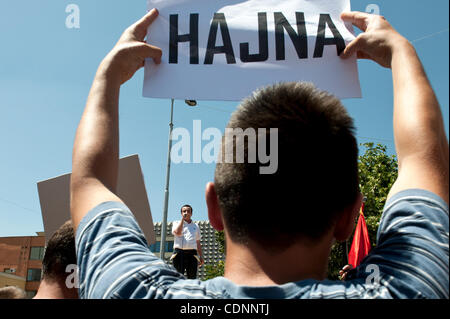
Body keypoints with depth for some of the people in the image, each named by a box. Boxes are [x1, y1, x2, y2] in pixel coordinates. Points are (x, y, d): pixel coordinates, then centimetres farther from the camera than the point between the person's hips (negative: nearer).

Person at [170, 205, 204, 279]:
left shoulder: (195, 226, 21)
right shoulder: (176, 223, 13)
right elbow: (178, 232, -10)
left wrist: (201, 256, 14)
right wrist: (182, 218, -3)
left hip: (192, 253, 3)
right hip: (179, 252, -2)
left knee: (192, 276, -3)